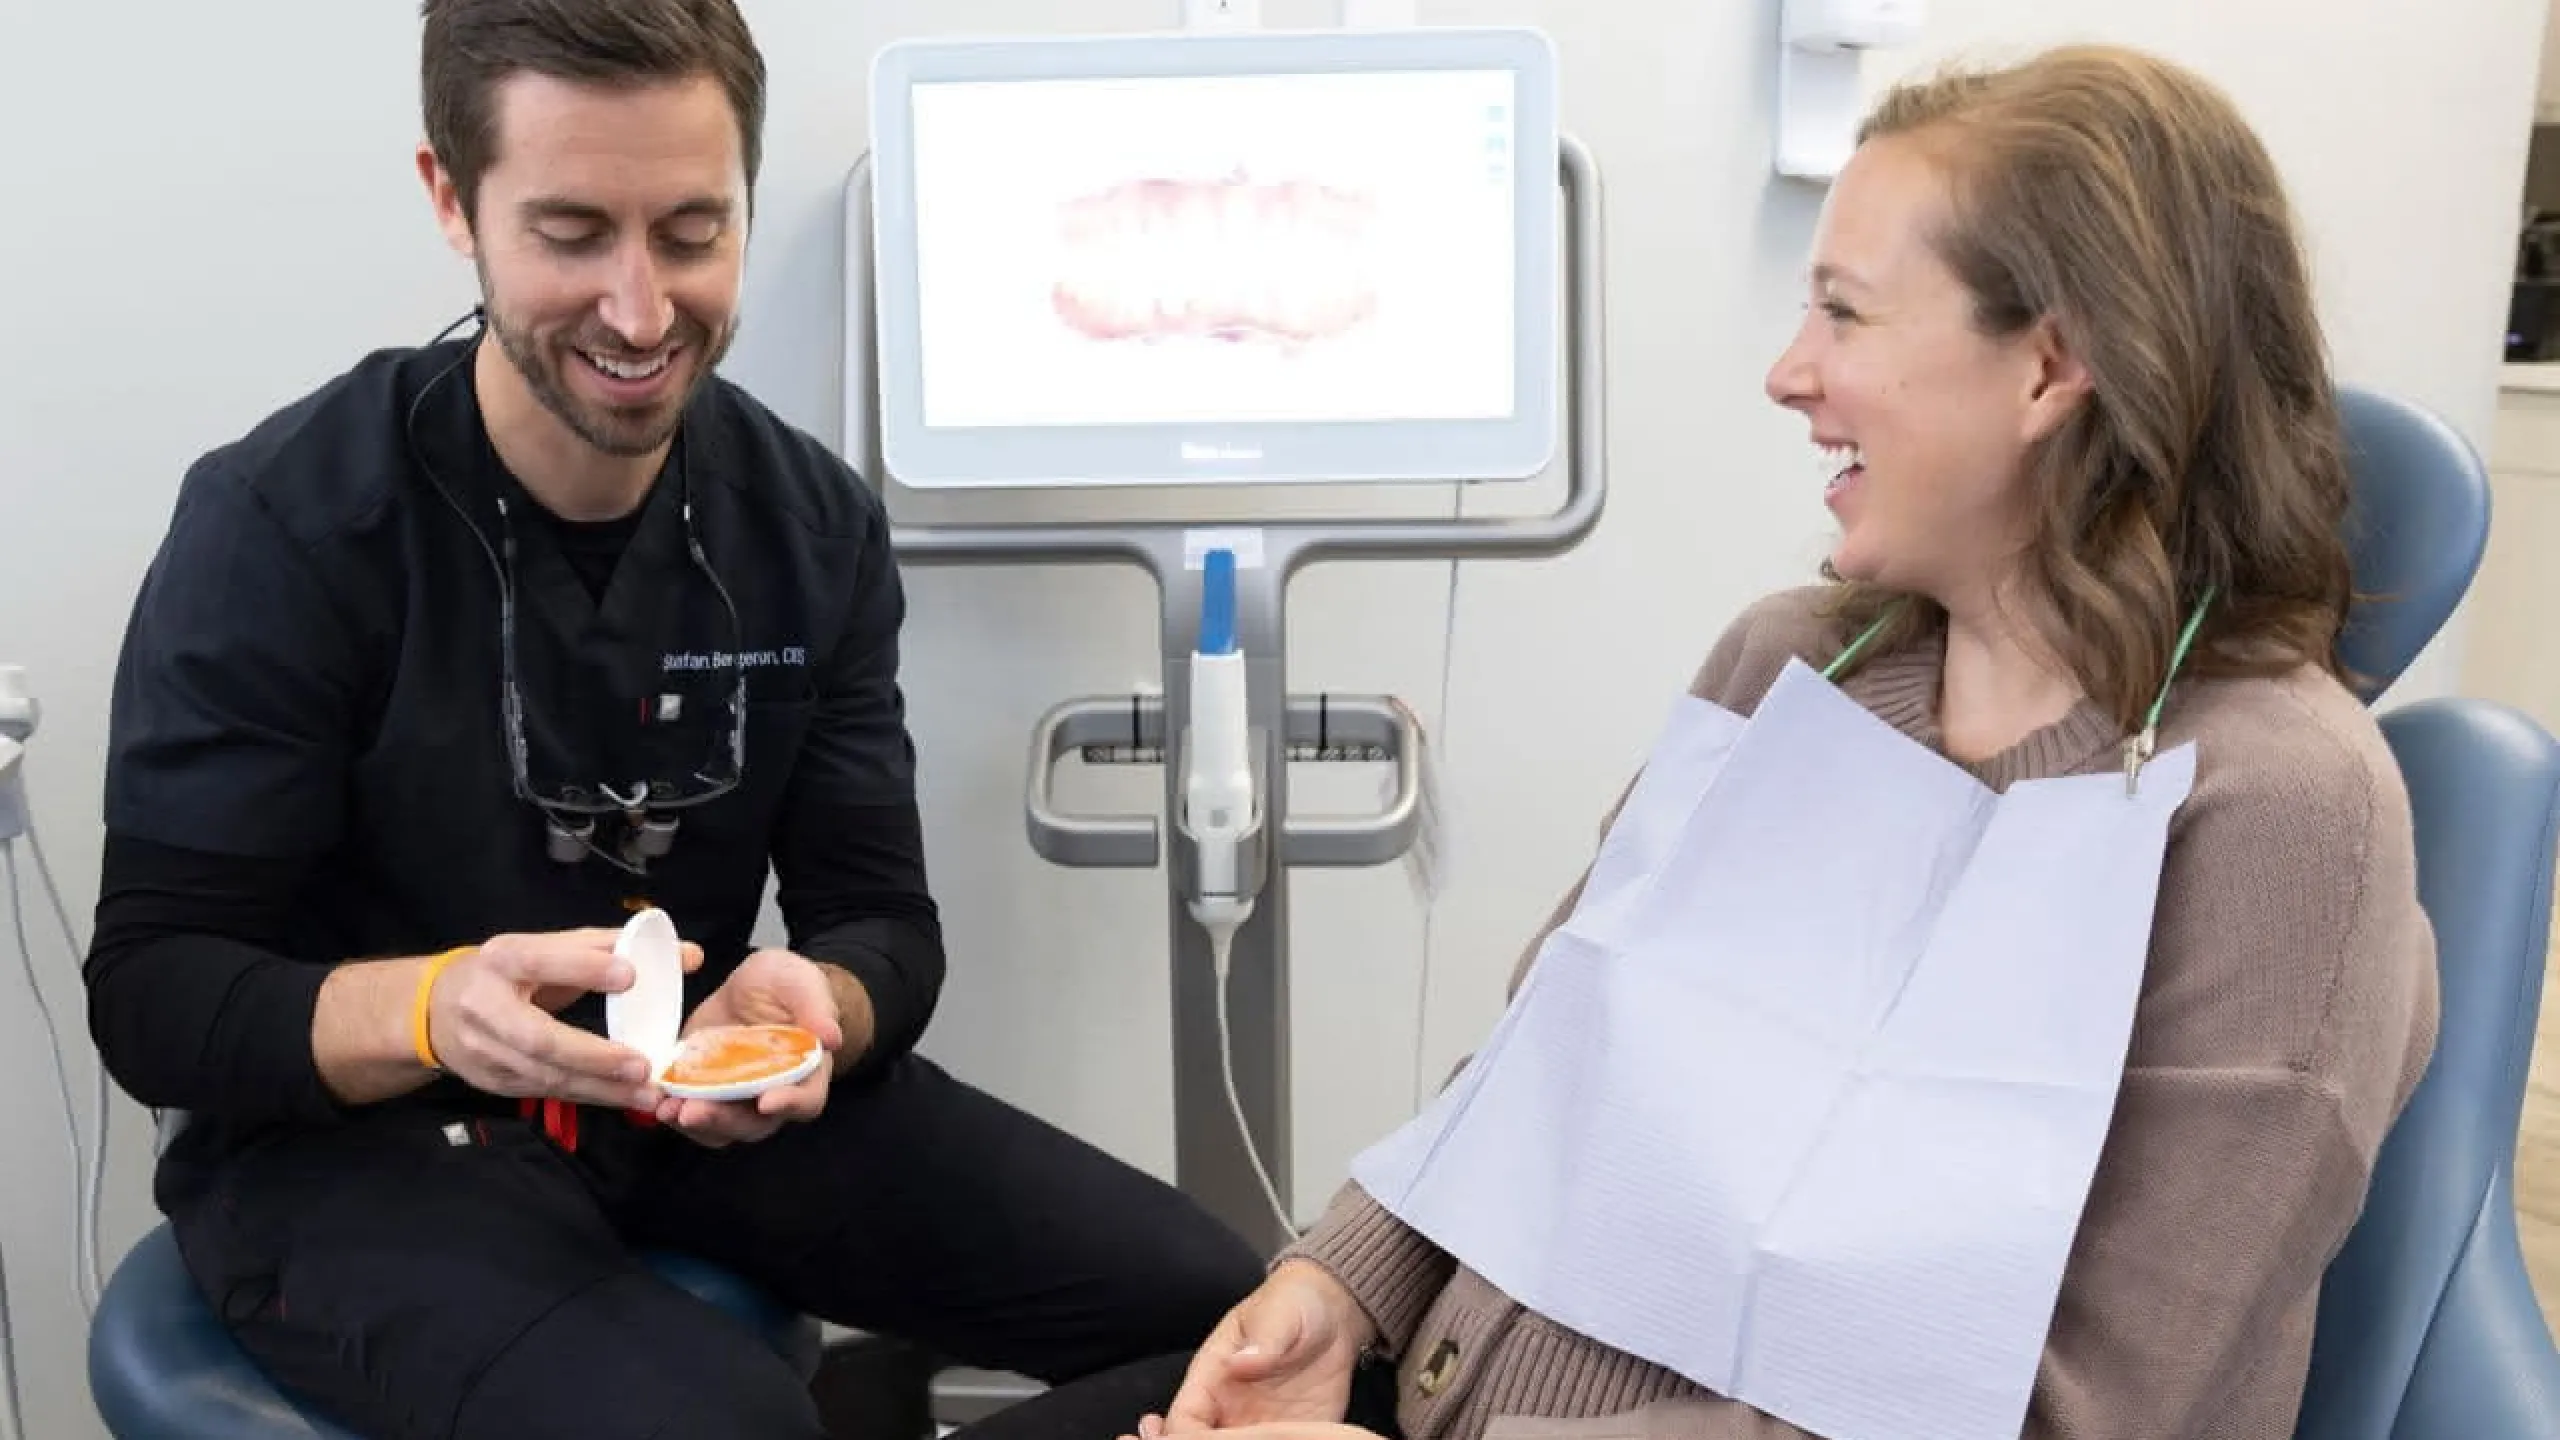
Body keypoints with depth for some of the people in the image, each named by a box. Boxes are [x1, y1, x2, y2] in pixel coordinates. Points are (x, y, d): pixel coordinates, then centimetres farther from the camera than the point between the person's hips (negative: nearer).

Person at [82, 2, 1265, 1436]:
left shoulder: (816, 524, -4)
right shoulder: (281, 525, -15)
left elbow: (882, 918, -3)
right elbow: (151, 990, -14)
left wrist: (811, 1005, -27)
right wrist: (435, 1008, -34)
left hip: (704, 1098, 4)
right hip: (352, 1139, -4)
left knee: (1222, 1313, -5)